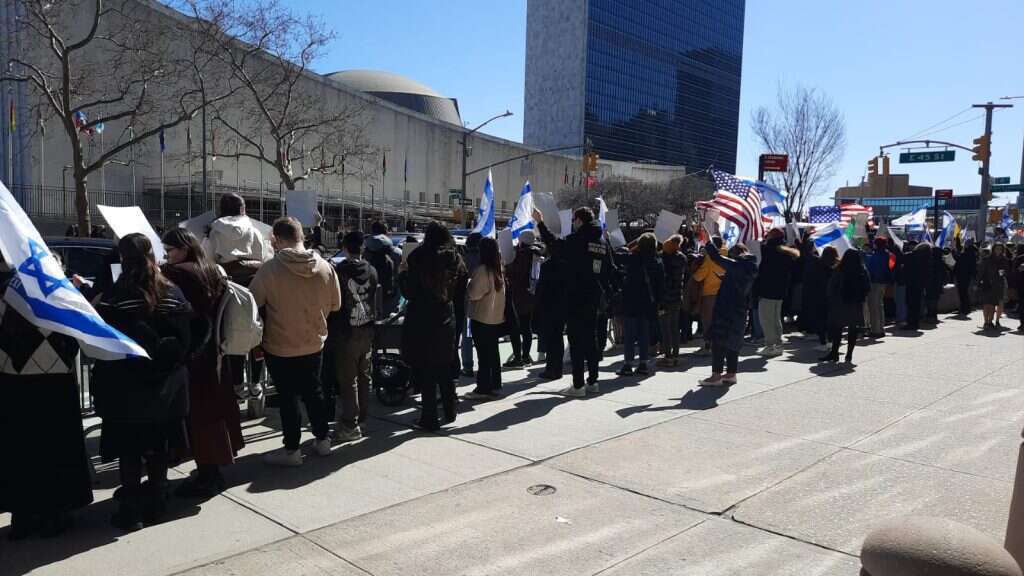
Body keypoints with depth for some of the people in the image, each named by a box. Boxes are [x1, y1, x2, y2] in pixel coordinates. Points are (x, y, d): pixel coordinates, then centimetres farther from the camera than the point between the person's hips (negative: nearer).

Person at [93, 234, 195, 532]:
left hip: (128, 386, -3)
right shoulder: (172, 293, -3)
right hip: (165, 384, 4)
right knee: (158, 446, 13)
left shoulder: (116, 295, -15)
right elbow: (187, 339, 0)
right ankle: (155, 504, 22)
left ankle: (131, 510, 12)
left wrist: (102, 383, 2)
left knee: (129, 449, 7)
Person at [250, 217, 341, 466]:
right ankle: (322, 440, 29)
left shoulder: (270, 269, -19)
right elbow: (335, 304, 2)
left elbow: (253, 303, -11)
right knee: (314, 391, 19)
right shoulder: (325, 267, -8)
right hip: (314, 343, 4)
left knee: (288, 397, 8)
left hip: (280, 346, -4)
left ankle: (291, 449, 16)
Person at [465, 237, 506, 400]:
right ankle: (494, 385, 22)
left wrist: (468, 283, 0)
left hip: (482, 318, -8)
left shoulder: (482, 270, -17)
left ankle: (483, 388, -1)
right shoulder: (498, 270, 8)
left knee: (483, 354, -4)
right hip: (496, 317, 8)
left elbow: (473, 294, -19)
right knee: (493, 353, 15)